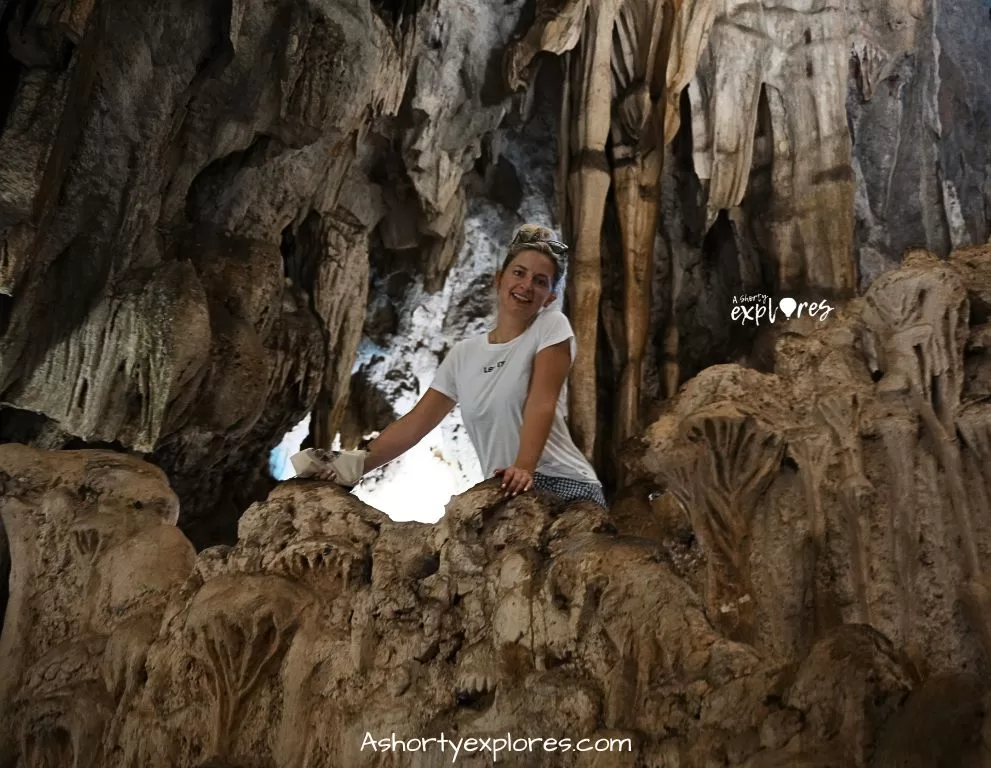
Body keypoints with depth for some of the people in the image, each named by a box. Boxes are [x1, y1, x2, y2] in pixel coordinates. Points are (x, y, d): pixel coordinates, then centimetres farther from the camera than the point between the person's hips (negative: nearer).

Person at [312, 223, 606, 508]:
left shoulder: (552, 326, -1)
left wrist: (524, 468, -29)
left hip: (563, 486, -4)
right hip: (508, 492, 4)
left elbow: (542, 402, -15)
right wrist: (358, 464, -1)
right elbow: (414, 423, 10)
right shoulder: (464, 354, 11)